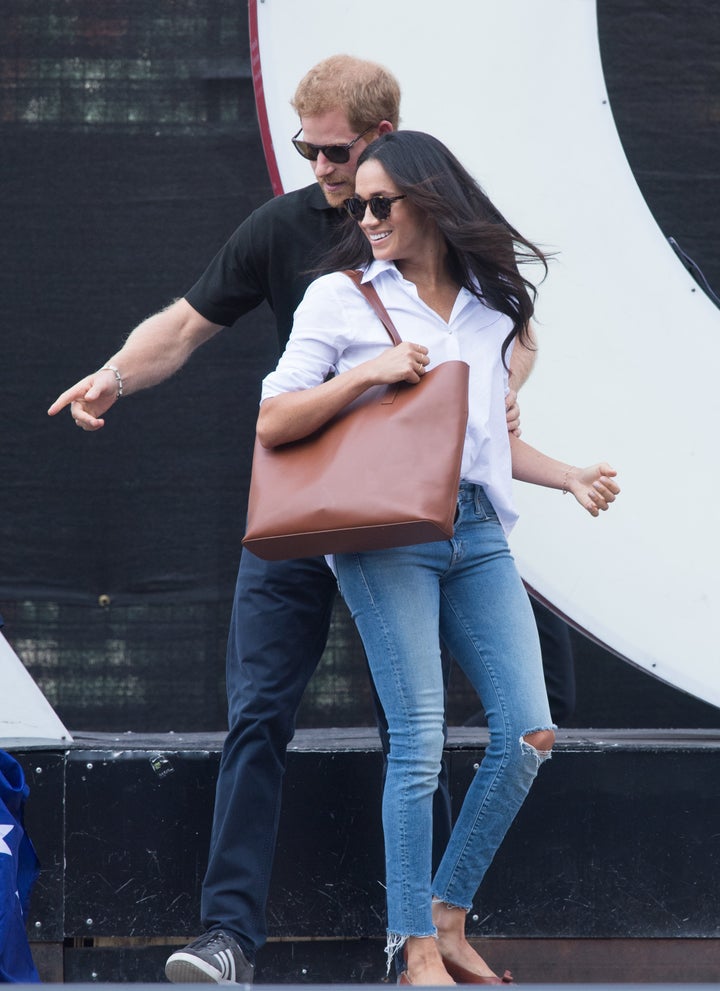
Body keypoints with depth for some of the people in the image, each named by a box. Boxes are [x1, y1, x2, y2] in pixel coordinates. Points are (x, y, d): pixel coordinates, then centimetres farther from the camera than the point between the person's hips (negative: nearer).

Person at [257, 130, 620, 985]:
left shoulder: (489, 306, 17)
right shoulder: (341, 298, 5)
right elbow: (273, 424, 1)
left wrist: (569, 478, 11)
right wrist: (368, 372, -10)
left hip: (477, 535, 5)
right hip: (384, 535, -5)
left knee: (529, 732, -3)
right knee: (418, 743, -9)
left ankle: (448, 917, 10)